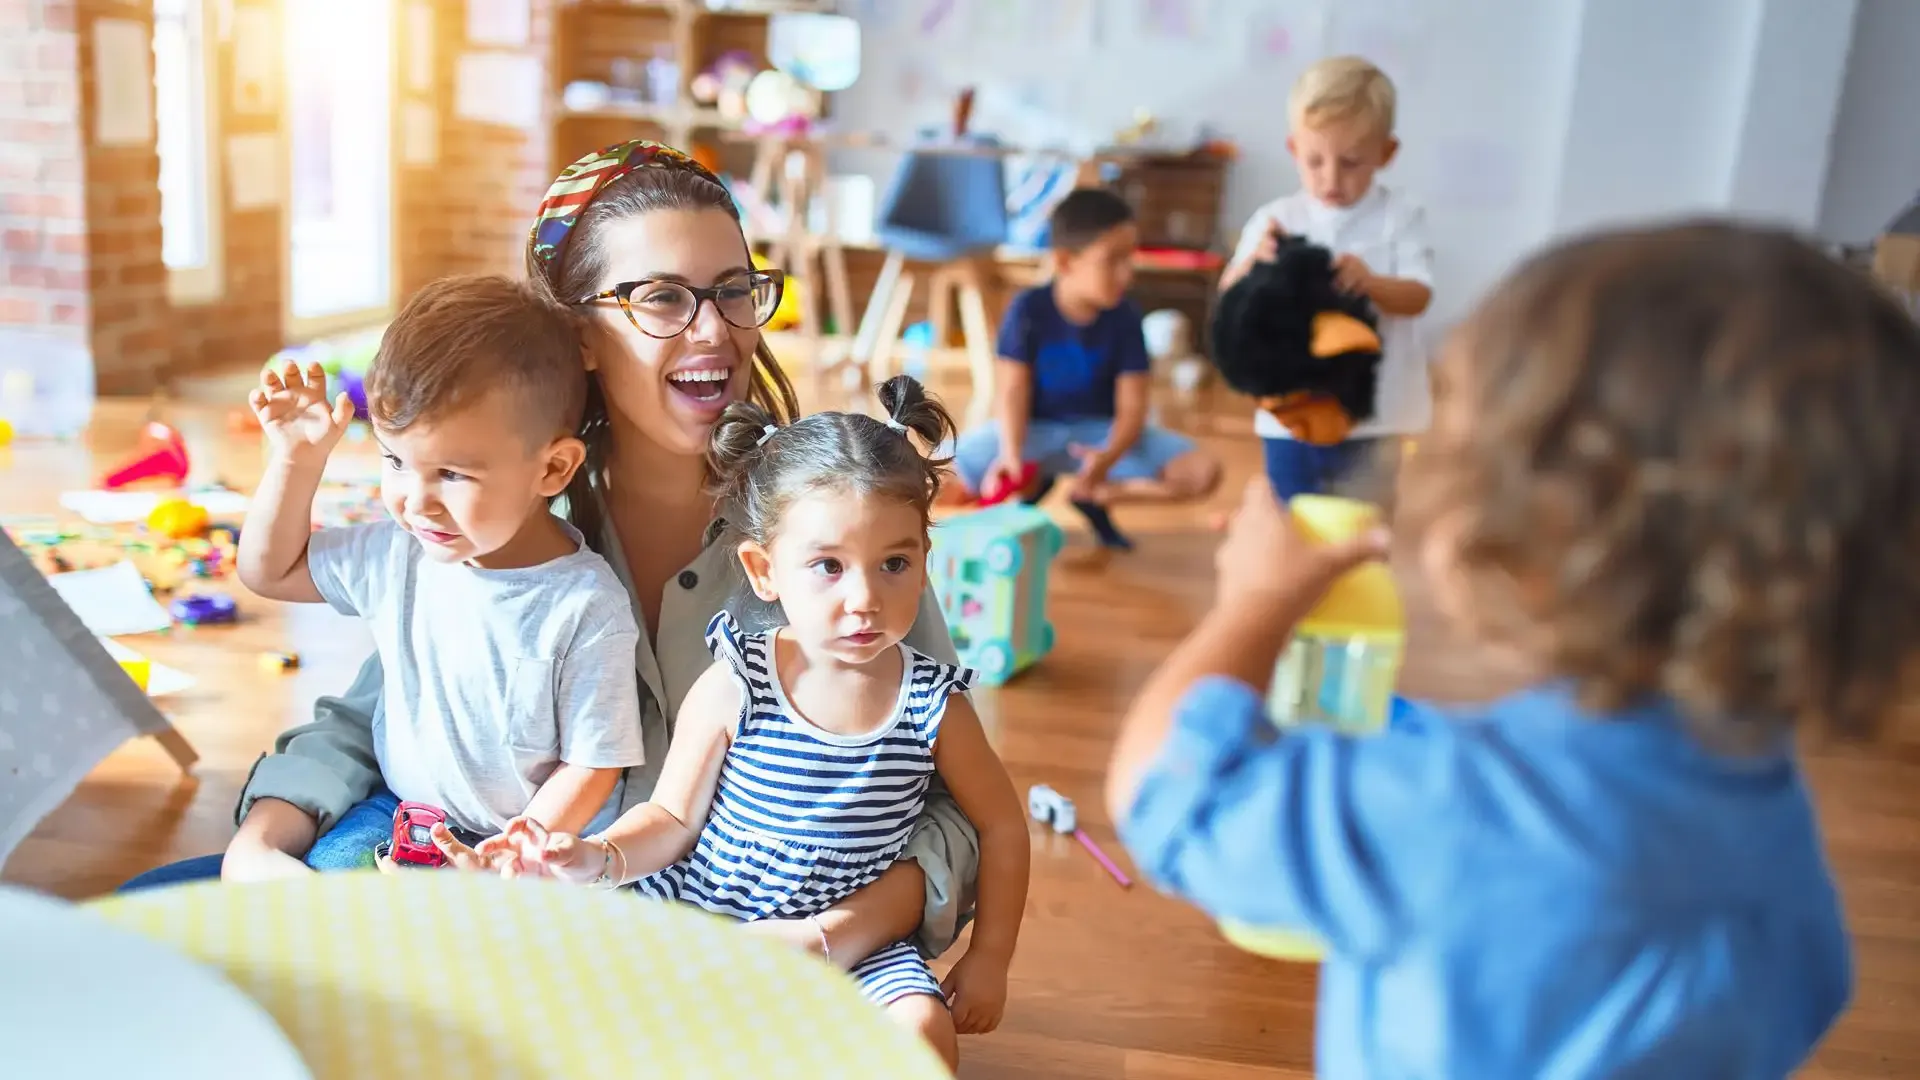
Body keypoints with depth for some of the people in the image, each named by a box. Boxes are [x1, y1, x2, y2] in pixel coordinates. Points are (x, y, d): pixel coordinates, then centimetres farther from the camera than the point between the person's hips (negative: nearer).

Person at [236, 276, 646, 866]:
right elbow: (269, 570, 12)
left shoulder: (584, 608, -23)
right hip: (401, 814, 5)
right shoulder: (396, 555, -6)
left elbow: (592, 766, -15)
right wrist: (296, 460, -2)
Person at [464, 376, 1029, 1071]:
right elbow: (673, 820, -4)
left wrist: (989, 958, 4)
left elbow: (1001, 826, 4)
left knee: (924, 1032, -24)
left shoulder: (933, 706, -10)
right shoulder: (731, 690, -13)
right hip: (704, 914, 0)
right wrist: (595, 859, -24)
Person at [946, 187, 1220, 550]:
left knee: (1203, 472, -20)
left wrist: (1109, 457, -35)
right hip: (1034, 429, -1)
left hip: (1100, 431, 2)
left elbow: (1132, 406, -14)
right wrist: (1011, 453, -35)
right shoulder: (1028, 309, -15)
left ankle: (1094, 496, 1)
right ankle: (1033, 484, 3)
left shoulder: (1125, 316, -11)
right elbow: (1012, 390, -16)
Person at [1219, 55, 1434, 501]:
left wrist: (1370, 281, -33)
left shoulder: (1400, 216, -3)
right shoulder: (1275, 219, -1)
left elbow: (1418, 297, -12)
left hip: (1381, 416, -1)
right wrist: (1254, 260, -27)